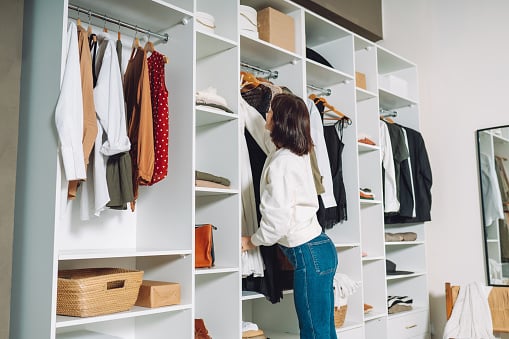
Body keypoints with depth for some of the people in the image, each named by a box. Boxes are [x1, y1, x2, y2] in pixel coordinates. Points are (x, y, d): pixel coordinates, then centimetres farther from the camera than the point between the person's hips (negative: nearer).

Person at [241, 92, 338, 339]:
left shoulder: (280, 162, -17)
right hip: (319, 247, 9)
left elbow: (278, 219, -18)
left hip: (309, 253, -9)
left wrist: (252, 242, 0)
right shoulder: (299, 154, 9)